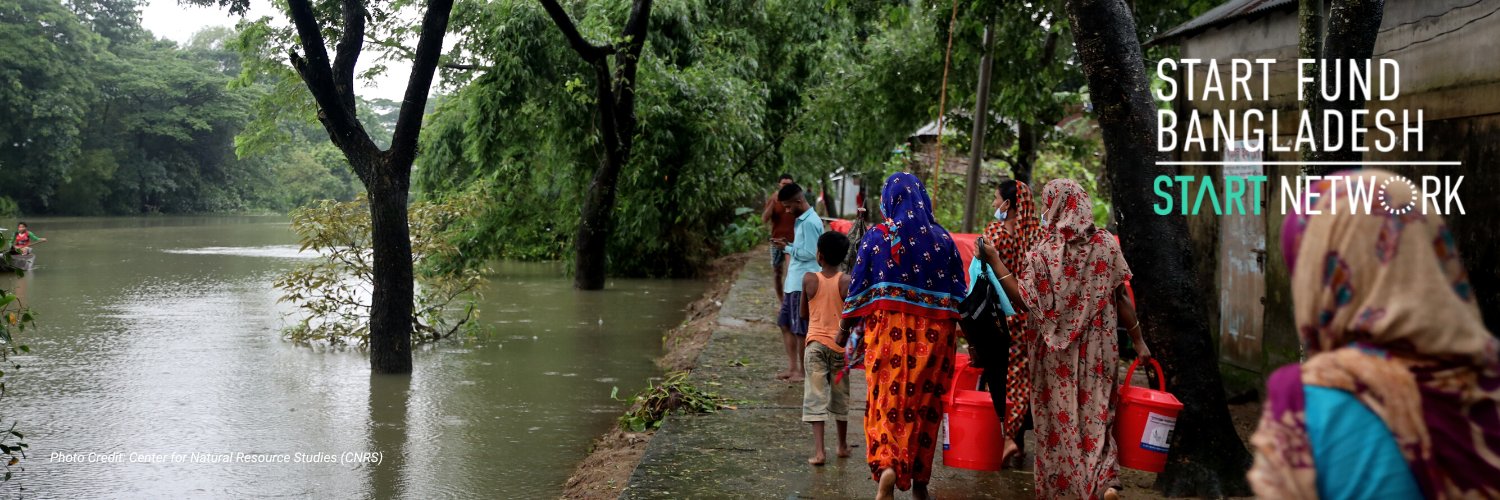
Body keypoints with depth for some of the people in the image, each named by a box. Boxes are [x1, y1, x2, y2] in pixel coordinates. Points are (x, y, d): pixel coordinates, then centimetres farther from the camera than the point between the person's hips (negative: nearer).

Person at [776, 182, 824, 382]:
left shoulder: (810, 222, -17)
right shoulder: (802, 220, 14)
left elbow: (809, 253, -20)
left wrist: (788, 248, -11)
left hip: (803, 285, -10)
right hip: (793, 283, 10)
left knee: (801, 329, -1)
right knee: (785, 324, 14)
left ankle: (803, 371, 9)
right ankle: (793, 367, 21)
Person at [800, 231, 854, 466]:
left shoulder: (809, 279, -5)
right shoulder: (846, 281, -8)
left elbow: (804, 314, 6)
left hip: (815, 343, -1)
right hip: (839, 345, 1)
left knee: (815, 396, -1)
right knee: (840, 396, 16)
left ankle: (818, 450, -12)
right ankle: (843, 445, 31)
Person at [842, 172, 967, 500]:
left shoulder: (876, 236, -3)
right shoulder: (942, 238, 2)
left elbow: (858, 286, -1)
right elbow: (958, 292, 5)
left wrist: (848, 324, 12)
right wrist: (948, 326, 16)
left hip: (888, 328, -2)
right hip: (933, 333, 2)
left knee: (886, 398, 4)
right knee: (924, 401, 11)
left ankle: (886, 466, -18)